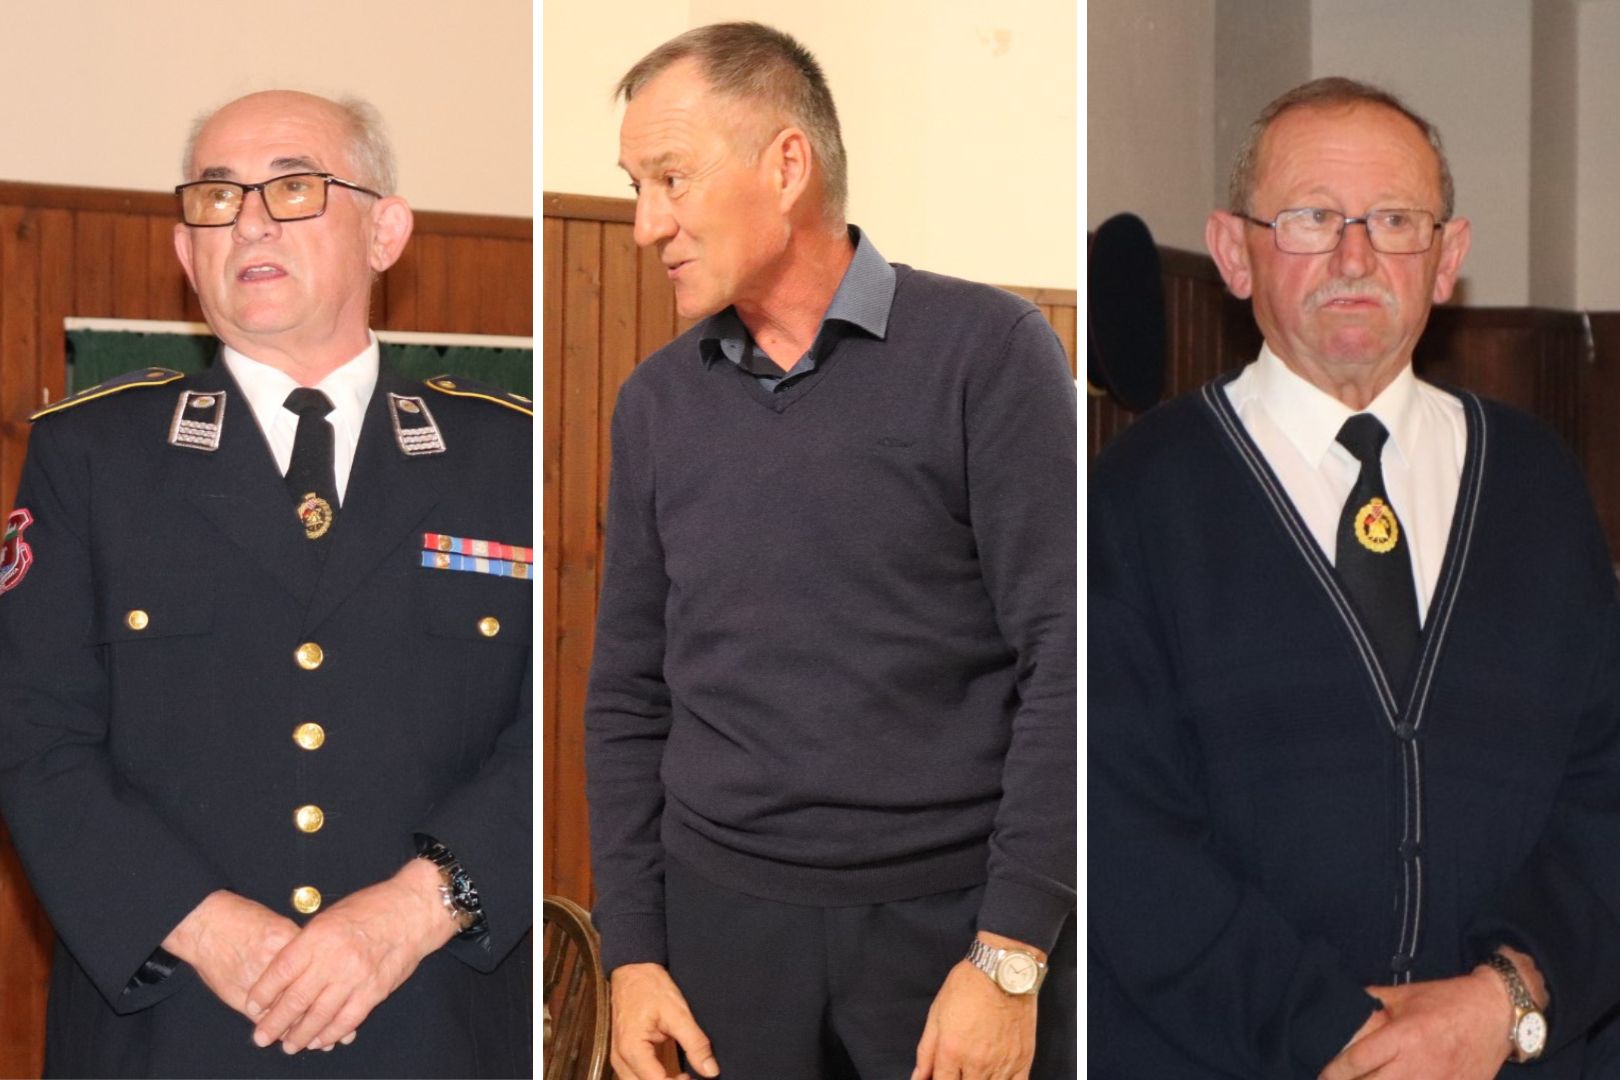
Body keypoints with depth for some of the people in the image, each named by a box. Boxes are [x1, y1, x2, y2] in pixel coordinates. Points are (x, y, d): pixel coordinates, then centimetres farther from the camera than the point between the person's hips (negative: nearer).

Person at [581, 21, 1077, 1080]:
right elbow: (629, 695, 10)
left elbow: (1064, 656, -11)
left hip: (957, 913, -3)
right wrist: (632, 954, 4)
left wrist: (1009, 954, -14)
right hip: (724, 914, 4)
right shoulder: (657, 400, 7)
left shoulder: (985, 349, -7)